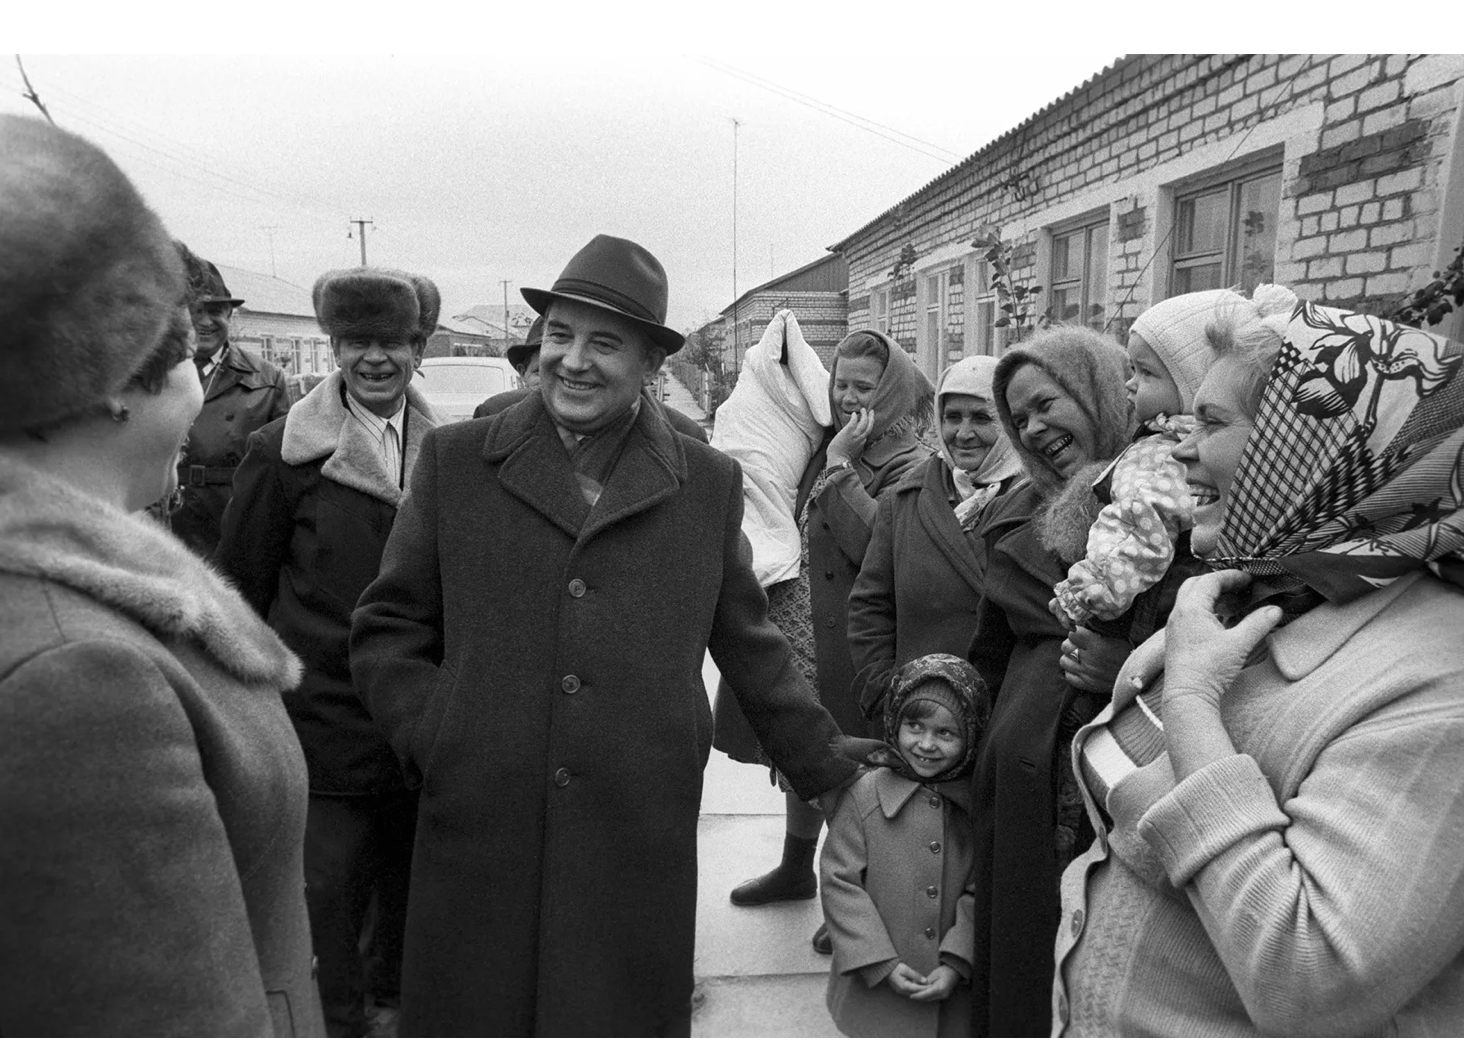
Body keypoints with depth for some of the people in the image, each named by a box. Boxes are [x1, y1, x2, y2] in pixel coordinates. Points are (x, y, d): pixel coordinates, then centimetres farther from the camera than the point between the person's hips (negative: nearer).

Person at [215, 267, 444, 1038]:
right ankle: (340, 1020, 25)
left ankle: (391, 998, 40)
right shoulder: (282, 452, -7)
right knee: (330, 886, 2)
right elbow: (242, 584, 0)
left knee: (409, 875, 17)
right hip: (326, 710, -3)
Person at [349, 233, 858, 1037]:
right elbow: (387, 631, 7)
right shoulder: (453, 460, 2)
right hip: (478, 839, 0)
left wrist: (832, 777, 14)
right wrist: (439, 745, -6)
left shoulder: (708, 484, 4)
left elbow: (748, 646, 11)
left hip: (641, 843, 0)